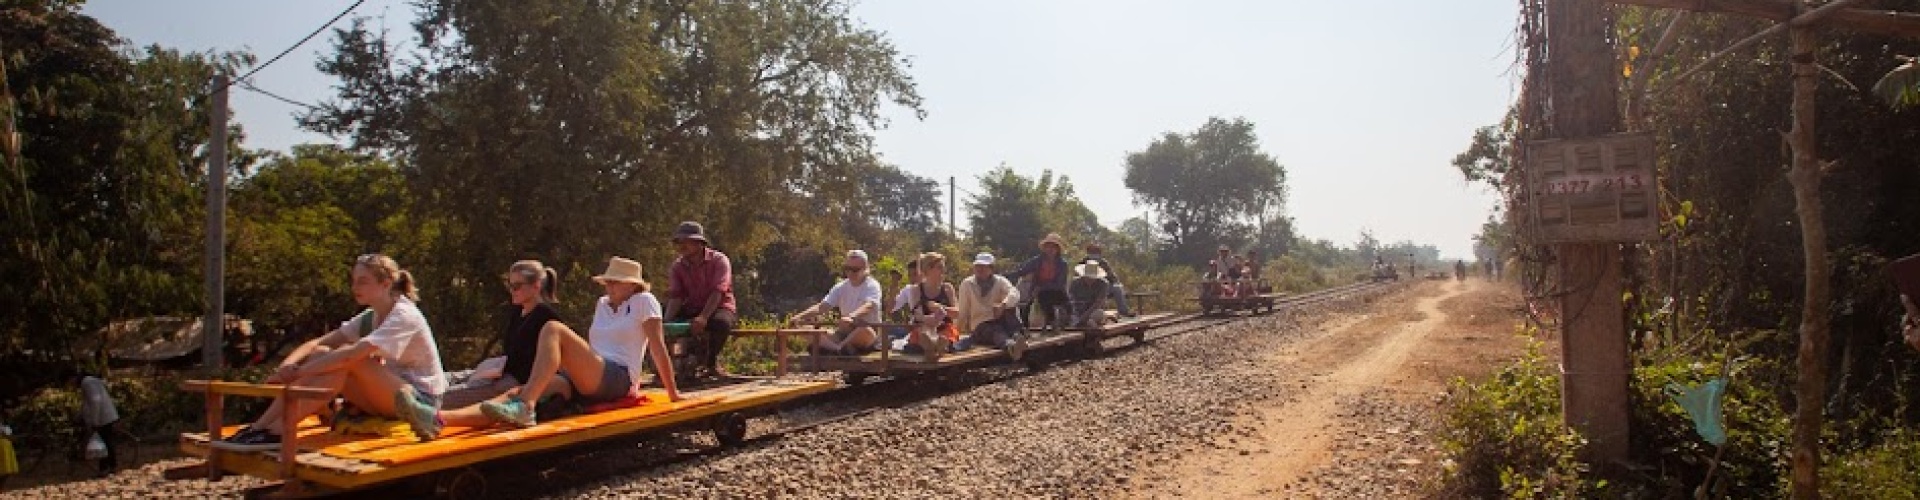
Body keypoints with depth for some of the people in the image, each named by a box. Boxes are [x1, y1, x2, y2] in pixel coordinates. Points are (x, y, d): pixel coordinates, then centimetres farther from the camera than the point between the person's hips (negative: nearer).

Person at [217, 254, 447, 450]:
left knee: (346, 358, -27)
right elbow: (317, 343, 0)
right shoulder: (369, 318, 10)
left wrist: (297, 372, -27)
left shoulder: (405, 316, -17)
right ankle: (259, 427, -15)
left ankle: (275, 432, -27)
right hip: (388, 396, 8)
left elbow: (351, 354, -30)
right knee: (321, 354, -8)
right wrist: (287, 365, -19)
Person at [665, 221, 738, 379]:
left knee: (721, 322, -38)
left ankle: (712, 362, -11)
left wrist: (703, 318, -39)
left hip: (720, 308, -5)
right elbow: (675, 297, -6)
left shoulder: (719, 260, -11)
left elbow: (717, 292, -23)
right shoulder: (677, 266, 3)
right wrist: (666, 322, -25)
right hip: (692, 310, 5)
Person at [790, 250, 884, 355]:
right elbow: (822, 306, -3)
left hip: (871, 335, -5)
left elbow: (869, 306, -26)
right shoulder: (841, 287, 9)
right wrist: (800, 316, -21)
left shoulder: (872, 285, -6)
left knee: (865, 331, -41)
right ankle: (841, 350, -42)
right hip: (846, 332, 5)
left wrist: (851, 317, -47)